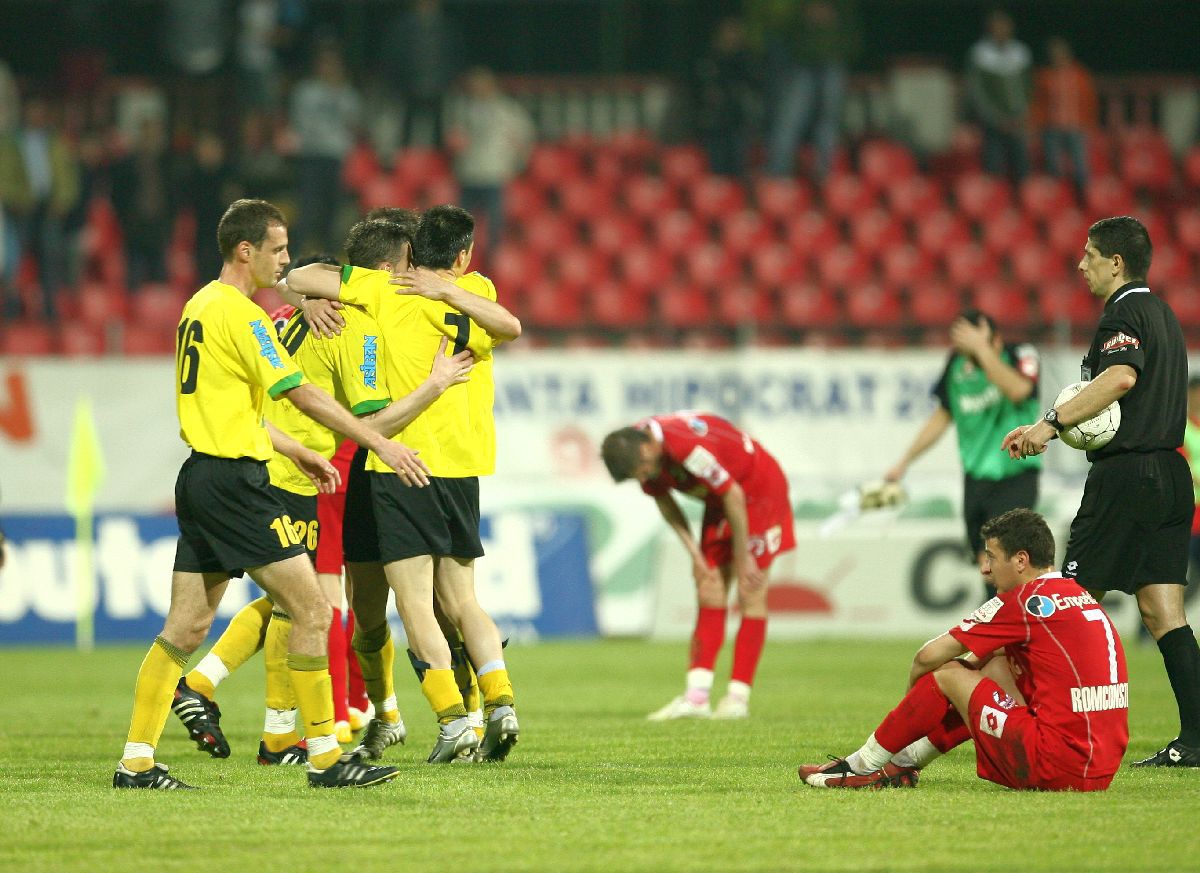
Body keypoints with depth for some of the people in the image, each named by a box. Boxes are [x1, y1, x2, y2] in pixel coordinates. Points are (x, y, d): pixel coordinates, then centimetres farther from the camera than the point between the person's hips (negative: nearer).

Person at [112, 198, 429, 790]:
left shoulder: (200, 307, 16)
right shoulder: (239, 313, -13)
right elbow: (301, 393, -17)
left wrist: (296, 451, 26)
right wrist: (380, 442, -14)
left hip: (202, 473, 10)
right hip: (234, 481, -10)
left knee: (185, 629, 10)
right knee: (311, 611, -6)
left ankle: (135, 763, 10)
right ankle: (324, 757, -4)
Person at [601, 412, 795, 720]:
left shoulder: (689, 447, -37)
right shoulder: (634, 447, -12)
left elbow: (733, 496, -27)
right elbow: (664, 501, 5)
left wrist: (743, 558, -17)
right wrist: (694, 554, 0)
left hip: (760, 490, -8)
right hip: (720, 500, 8)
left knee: (751, 595, -8)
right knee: (710, 591, 1)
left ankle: (738, 697, -7)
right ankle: (696, 697, -3)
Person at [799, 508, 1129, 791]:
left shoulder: (1023, 602, -7)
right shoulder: (1082, 597, 17)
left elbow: (928, 656, -1)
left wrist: (914, 691, 17)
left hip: (1056, 768, -9)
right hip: (1103, 770, 9)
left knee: (947, 674, 3)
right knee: (995, 665, 24)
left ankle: (861, 765, 18)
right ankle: (904, 762, 28)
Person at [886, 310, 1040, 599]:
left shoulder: (1021, 355, -11)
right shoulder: (957, 366, 3)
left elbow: (1018, 390, -34)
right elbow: (942, 417, 16)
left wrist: (981, 348, -32)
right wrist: (903, 463, 18)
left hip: (1016, 475, -5)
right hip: (977, 476, 6)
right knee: (986, 563, 6)